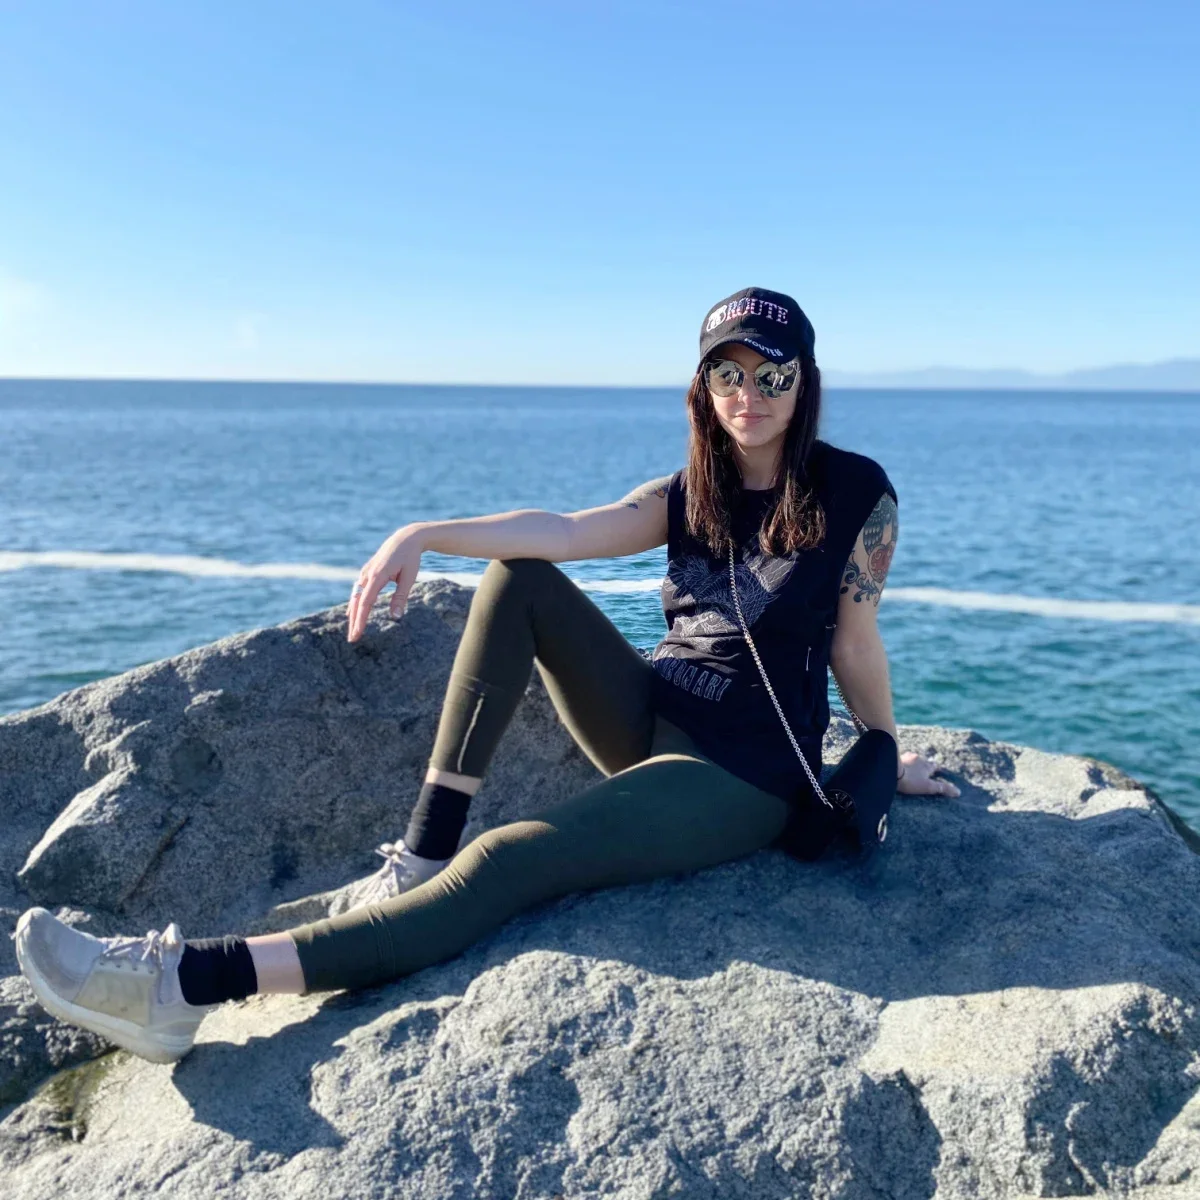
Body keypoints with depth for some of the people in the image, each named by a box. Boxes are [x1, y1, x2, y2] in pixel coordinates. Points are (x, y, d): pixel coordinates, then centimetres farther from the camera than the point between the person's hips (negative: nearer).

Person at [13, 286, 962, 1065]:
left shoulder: (856, 493, -6)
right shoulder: (688, 495, 7)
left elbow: (855, 646, 3)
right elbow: (565, 529, -9)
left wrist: (888, 759, 11)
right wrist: (425, 535, -22)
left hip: (743, 777, -6)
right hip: (650, 722, 6)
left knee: (509, 863, -27)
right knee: (517, 580, -10)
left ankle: (191, 983, -34)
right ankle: (425, 852, -16)